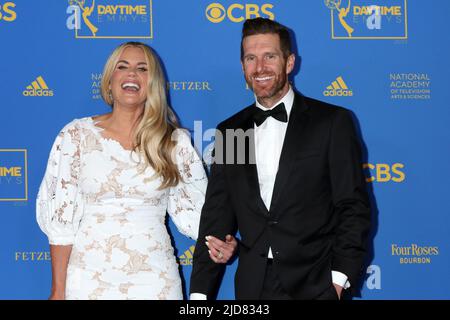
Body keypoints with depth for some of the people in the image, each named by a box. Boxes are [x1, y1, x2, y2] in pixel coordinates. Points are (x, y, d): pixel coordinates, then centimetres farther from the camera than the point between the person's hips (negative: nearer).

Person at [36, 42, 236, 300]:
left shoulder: (176, 142, 1)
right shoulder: (76, 135, -2)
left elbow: (190, 206, 4)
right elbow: (62, 217, -1)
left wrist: (215, 241, -16)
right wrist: (59, 290, -1)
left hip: (154, 278, 1)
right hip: (90, 278, -1)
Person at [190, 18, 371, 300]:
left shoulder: (332, 122, -3)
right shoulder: (229, 131, 7)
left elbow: (354, 208, -4)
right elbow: (217, 217, 6)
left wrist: (339, 279, -14)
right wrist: (200, 292, 0)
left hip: (315, 286, -3)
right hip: (252, 287, 3)